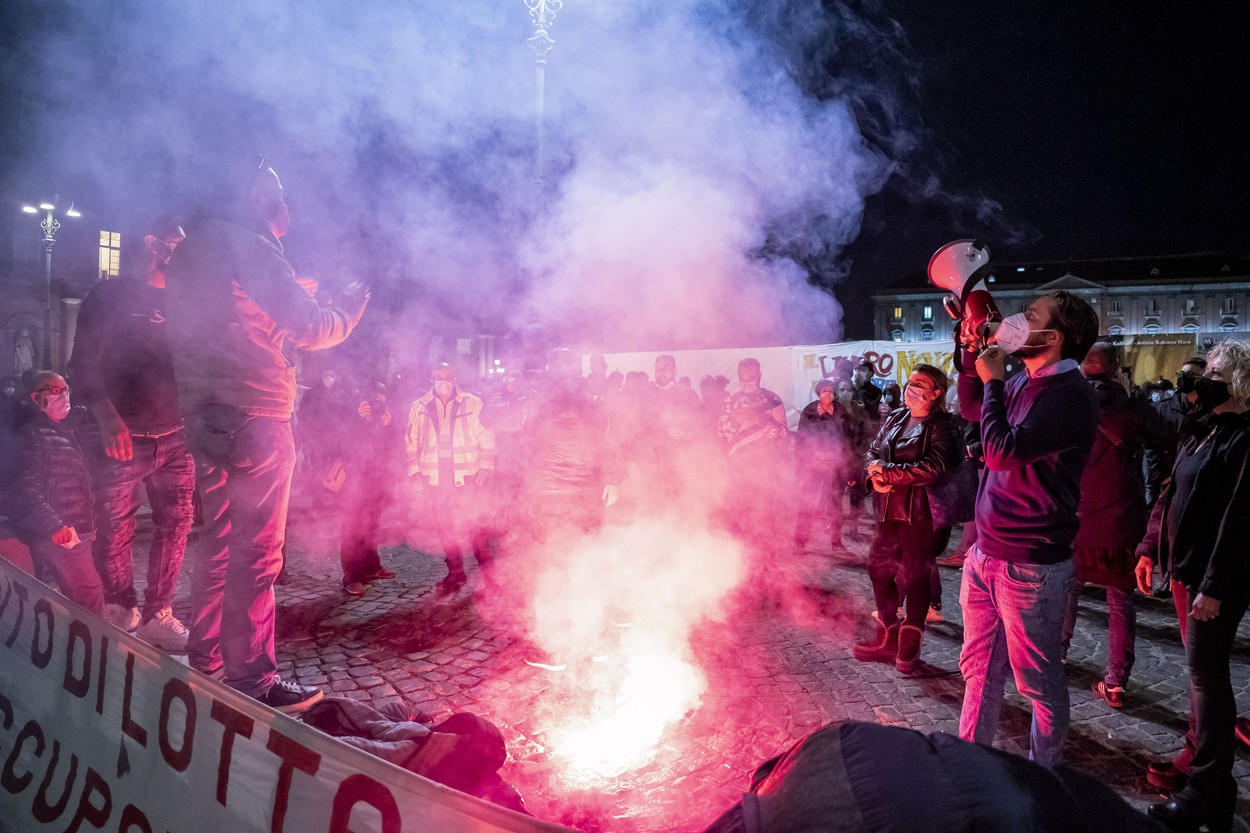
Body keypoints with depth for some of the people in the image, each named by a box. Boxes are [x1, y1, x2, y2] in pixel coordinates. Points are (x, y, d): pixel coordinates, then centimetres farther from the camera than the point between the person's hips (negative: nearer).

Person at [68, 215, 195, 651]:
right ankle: (120, 612, 16)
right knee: (115, 528, 0)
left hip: (175, 437, 5)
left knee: (176, 523, 1)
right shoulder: (110, 294, 2)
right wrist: (107, 419, -16)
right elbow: (83, 362, -4)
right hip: (123, 436, -4)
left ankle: (158, 615, 10)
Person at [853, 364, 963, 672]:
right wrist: (876, 475, -13)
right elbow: (872, 453, 9)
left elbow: (933, 468, -24)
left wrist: (888, 472, -19)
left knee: (914, 577, 2)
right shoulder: (895, 419, 11)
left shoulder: (942, 427, -11)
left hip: (921, 514, -7)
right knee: (880, 569, 12)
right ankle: (886, 637, 28)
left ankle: (909, 646, 18)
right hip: (888, 509, 7)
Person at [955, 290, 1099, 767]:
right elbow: (971, 409, 24)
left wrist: (992, 380, -15)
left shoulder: (1069, 395, -19)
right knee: (978, 668, 19)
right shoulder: (1024, 382, 6)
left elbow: (1002, 451, -27)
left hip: (1030, 565, -8)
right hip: (985, 553, 8)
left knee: (1038, 679, 10)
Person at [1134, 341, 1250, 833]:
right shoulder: (1204, 435, 13)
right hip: (1186, 567, 9)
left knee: (1206, 671, -3)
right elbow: (1171, 495, 17)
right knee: (1200, 668, 17)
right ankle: (1197, 755, 30)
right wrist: (1150, 548, 14)